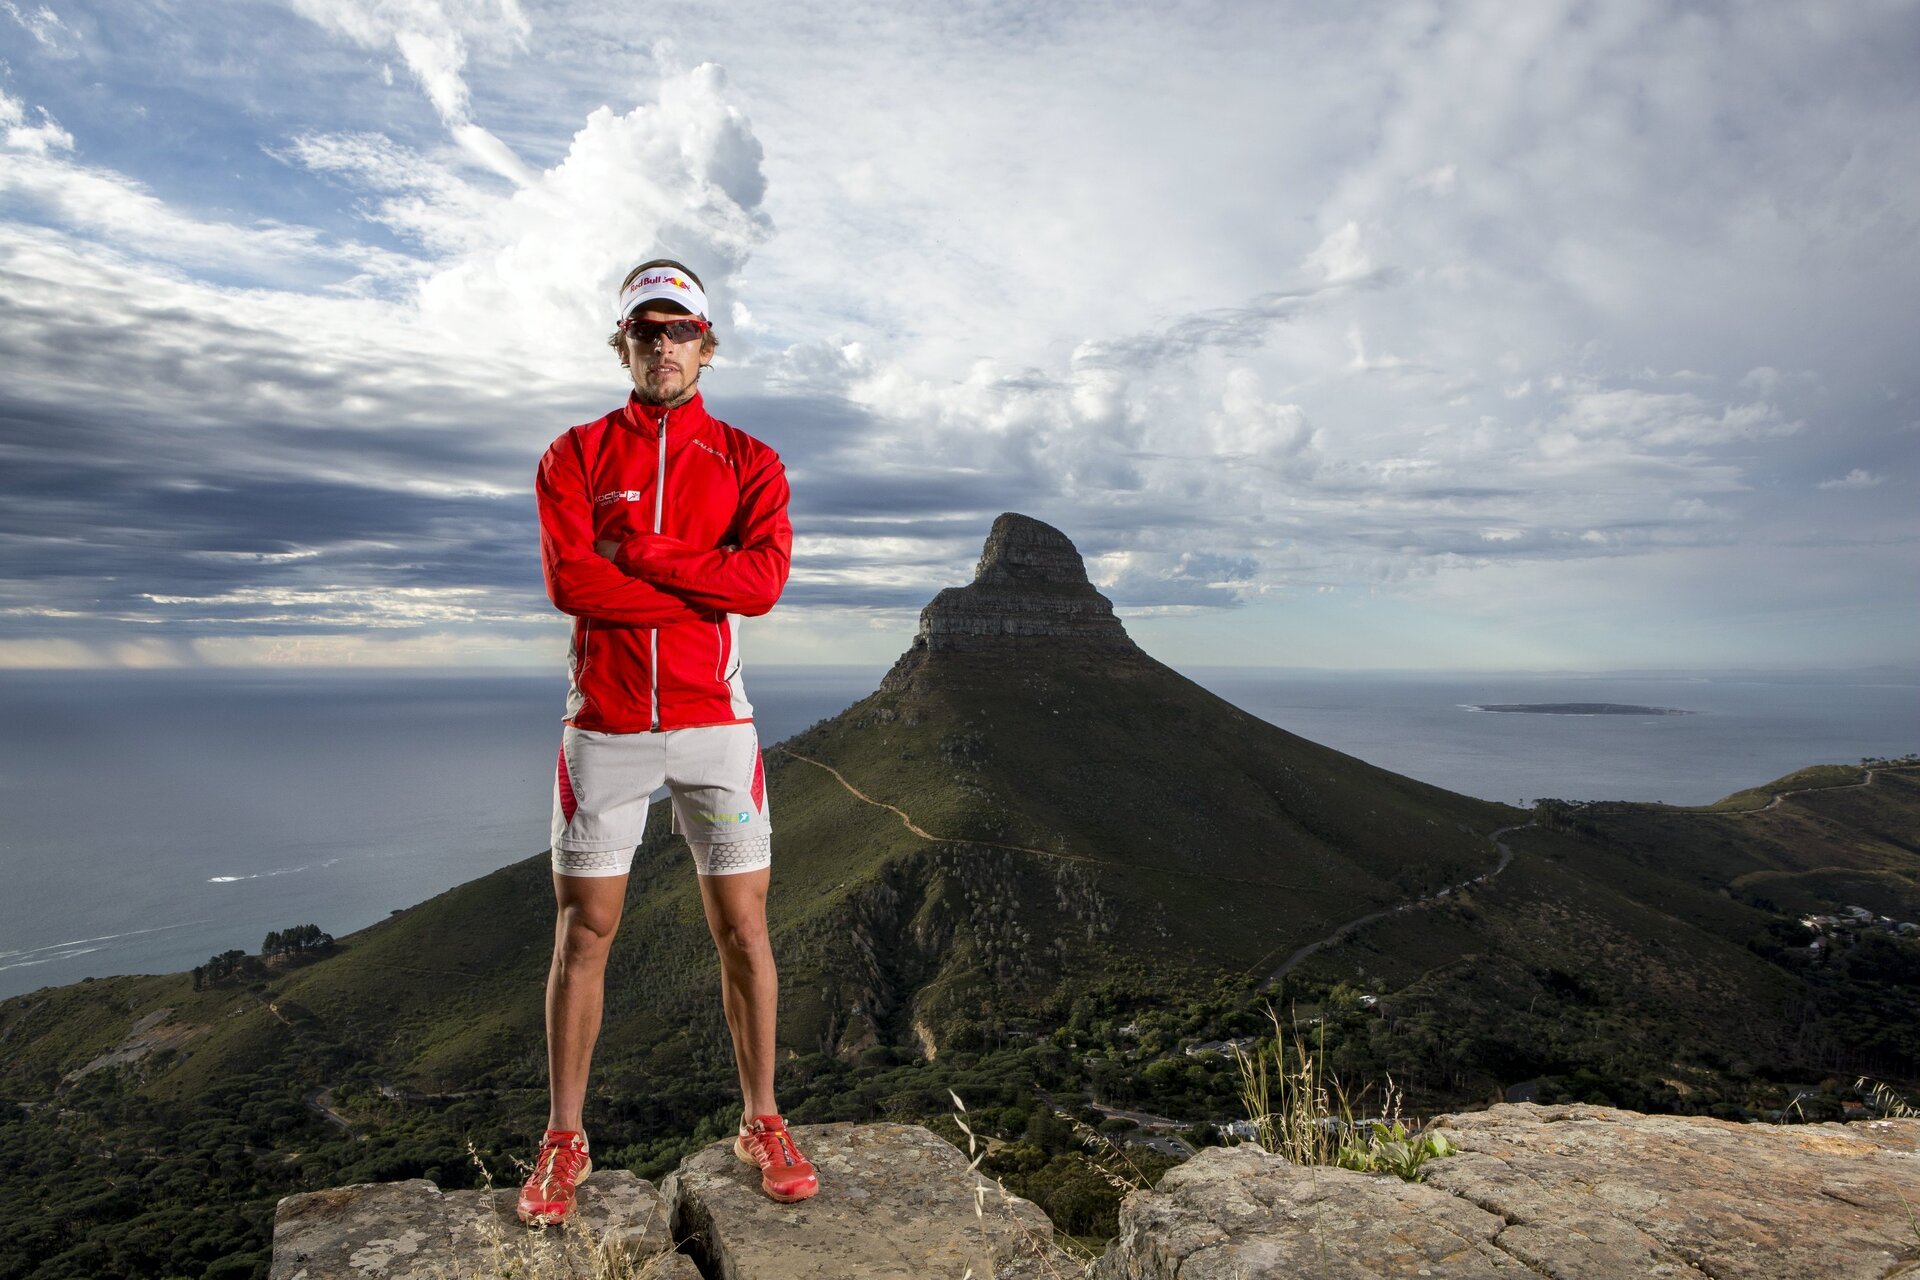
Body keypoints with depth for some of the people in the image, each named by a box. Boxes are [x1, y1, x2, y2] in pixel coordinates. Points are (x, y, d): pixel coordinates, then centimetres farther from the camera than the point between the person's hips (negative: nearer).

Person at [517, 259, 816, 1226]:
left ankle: (761, 1125, 24)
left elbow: (763, 579, -12)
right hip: (603, 727, 1)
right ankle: (564, 1141, 25)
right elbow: (569, 580, -10)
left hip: (713, 724, 0)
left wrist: (638, 553, -12)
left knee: (742, 930, 6)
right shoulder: (575, 455, 7)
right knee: (582, 934, 8)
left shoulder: (748, 462, 6)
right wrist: (702, 587, -12)